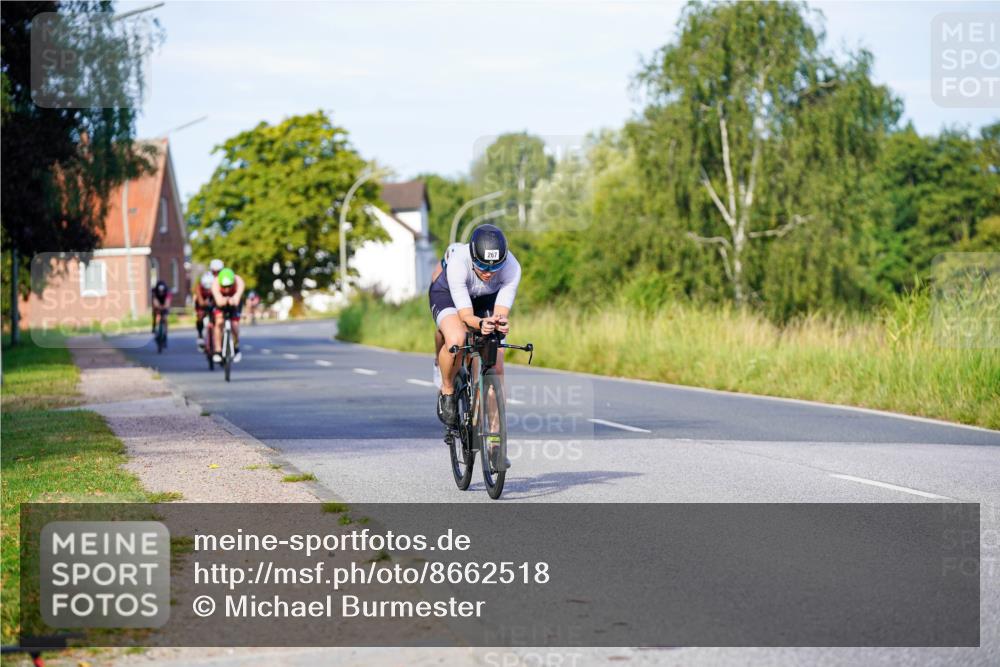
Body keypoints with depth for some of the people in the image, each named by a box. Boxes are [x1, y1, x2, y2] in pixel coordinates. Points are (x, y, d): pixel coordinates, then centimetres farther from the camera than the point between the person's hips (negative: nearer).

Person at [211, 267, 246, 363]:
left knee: (235, 324, -13)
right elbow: (219, 301, -49)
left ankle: (236, 348, 13)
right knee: (219, 322, -19)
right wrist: (225, 300, -66)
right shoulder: (216, 283, -36)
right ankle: (218, 351, -12)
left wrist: (232, 300, -68)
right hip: (221, 302, 0)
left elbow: (236, 301, -50)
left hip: (234, 302, 0)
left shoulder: (239, 282, -37)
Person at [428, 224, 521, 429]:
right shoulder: (457, 263, -40)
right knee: (456, 340, -34)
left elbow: (501, 312, -32)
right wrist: (481, 324, -59)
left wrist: (501, 323, -55)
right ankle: (447, 392, -8)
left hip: (487, 297, 3)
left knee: (496, 367, -11)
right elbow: (465, 315, -38)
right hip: (447, 292, -3)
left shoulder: (511, 267, -34)